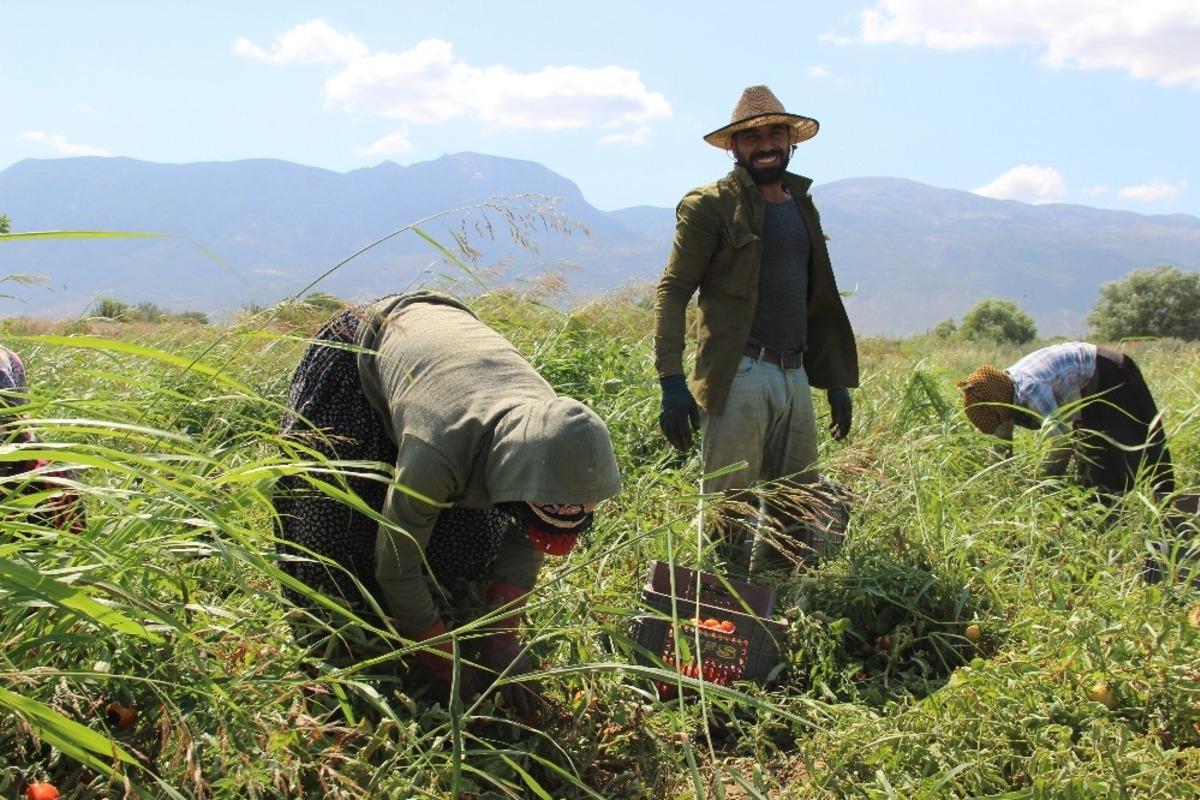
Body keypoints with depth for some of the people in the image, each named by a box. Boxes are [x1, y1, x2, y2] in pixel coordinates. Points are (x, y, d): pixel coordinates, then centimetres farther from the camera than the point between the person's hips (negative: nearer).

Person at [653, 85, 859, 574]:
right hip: (738, 377, -7)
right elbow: (672, 291, -8)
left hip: (794, 376, 7)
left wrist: (837, 380, 19)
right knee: (729, 508, -3)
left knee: (797, 509, 10)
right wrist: (672, 382, -18)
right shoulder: (710, 206, -2)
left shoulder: (802, 207, 19)